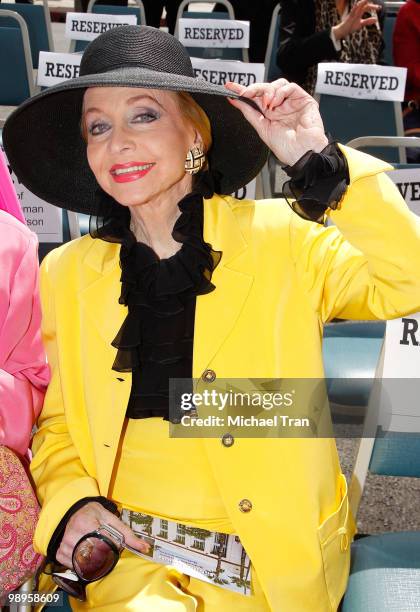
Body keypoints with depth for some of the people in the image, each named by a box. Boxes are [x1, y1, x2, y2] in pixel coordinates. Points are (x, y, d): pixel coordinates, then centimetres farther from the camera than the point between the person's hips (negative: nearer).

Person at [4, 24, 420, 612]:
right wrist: (72, 503, -7)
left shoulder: (280, 238, -4)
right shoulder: (66, 275, 3)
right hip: (124, 550, 1)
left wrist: (317, 159, -19)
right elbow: (55, 424, 12)